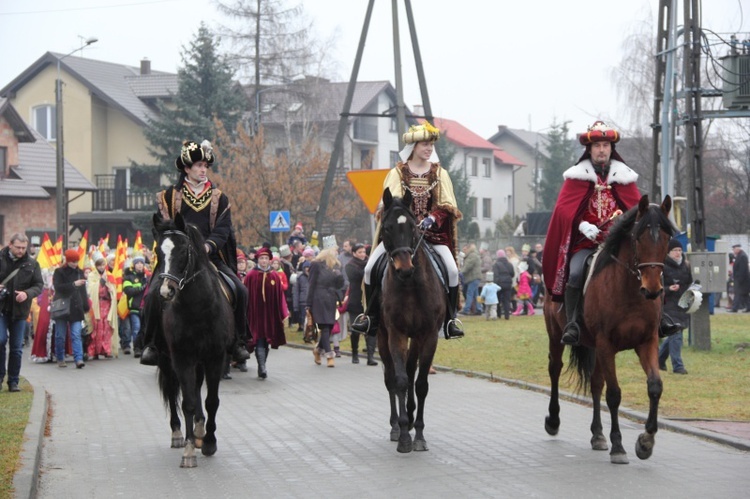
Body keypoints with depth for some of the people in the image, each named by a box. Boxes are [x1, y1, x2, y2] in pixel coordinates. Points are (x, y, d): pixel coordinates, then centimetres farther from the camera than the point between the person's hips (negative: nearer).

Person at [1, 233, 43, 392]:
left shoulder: (32, 264, 2)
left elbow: (39, 285, 3)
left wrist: (27, 294, -16)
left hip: (19, 310, 2)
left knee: (16, 347, 6)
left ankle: (13, 381, 15)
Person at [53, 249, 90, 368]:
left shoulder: (80, 272, 10)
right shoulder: (59, 272, -2)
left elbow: (83, 290, 14)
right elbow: (57, 287, -16)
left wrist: (86, 306, 12)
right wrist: (73, 284, -22)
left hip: (76, 308, 2)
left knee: (76, 335, -6)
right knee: (60, 336, 5)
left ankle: (78, 359, -14)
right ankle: (60, 359, 17)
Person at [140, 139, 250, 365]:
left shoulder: (219, 198, 11)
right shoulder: (170, 196, 9)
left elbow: (222, 230, 0)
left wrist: (207, 246, -19)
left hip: (211, 257, 1)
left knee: (239, 291, -19)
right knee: (156, 292, -26)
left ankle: (239, 342, -7)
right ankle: (152, 344, -17)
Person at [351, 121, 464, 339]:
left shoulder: (439, 173, 9)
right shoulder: (398, 172, 6)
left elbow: (447, 205, 1)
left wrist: (433, 218, -19)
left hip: (433, 230, 0)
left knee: (452, 269, -21)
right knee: (371, 267, -15)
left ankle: (450, 320, -9)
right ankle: (371, 316, 0)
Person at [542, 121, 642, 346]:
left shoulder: (624, 176, 12)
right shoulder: (576, 176, 5)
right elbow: (563, 208, -1)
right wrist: (582, 225, -18)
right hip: (585, 242, -2)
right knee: (575, 274, -28)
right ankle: (572, 323, -18)